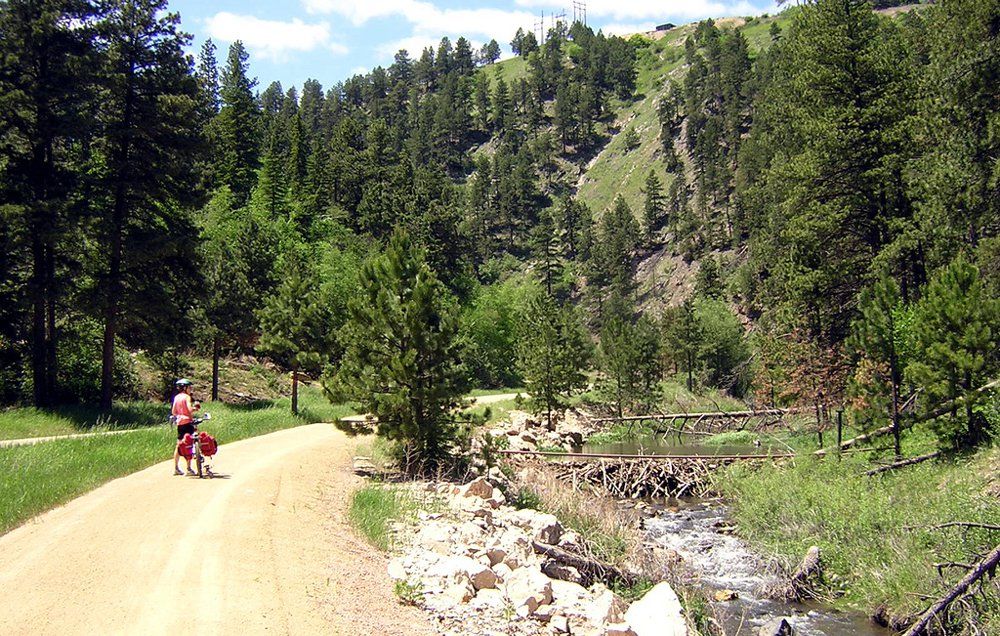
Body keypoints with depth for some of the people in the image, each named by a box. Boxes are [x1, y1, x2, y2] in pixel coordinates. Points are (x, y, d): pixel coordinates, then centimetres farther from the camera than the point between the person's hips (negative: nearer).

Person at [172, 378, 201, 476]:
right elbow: (190, 409, -22)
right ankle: (189, 468, -5)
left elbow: (173, 411, 11)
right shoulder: (187, 397, -9)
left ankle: (176, 468, 15)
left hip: (179, 423, 7)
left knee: (179, 445, 12)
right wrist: (194, 408, -2)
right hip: (187, 422, -7)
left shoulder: (176, 397, 11)